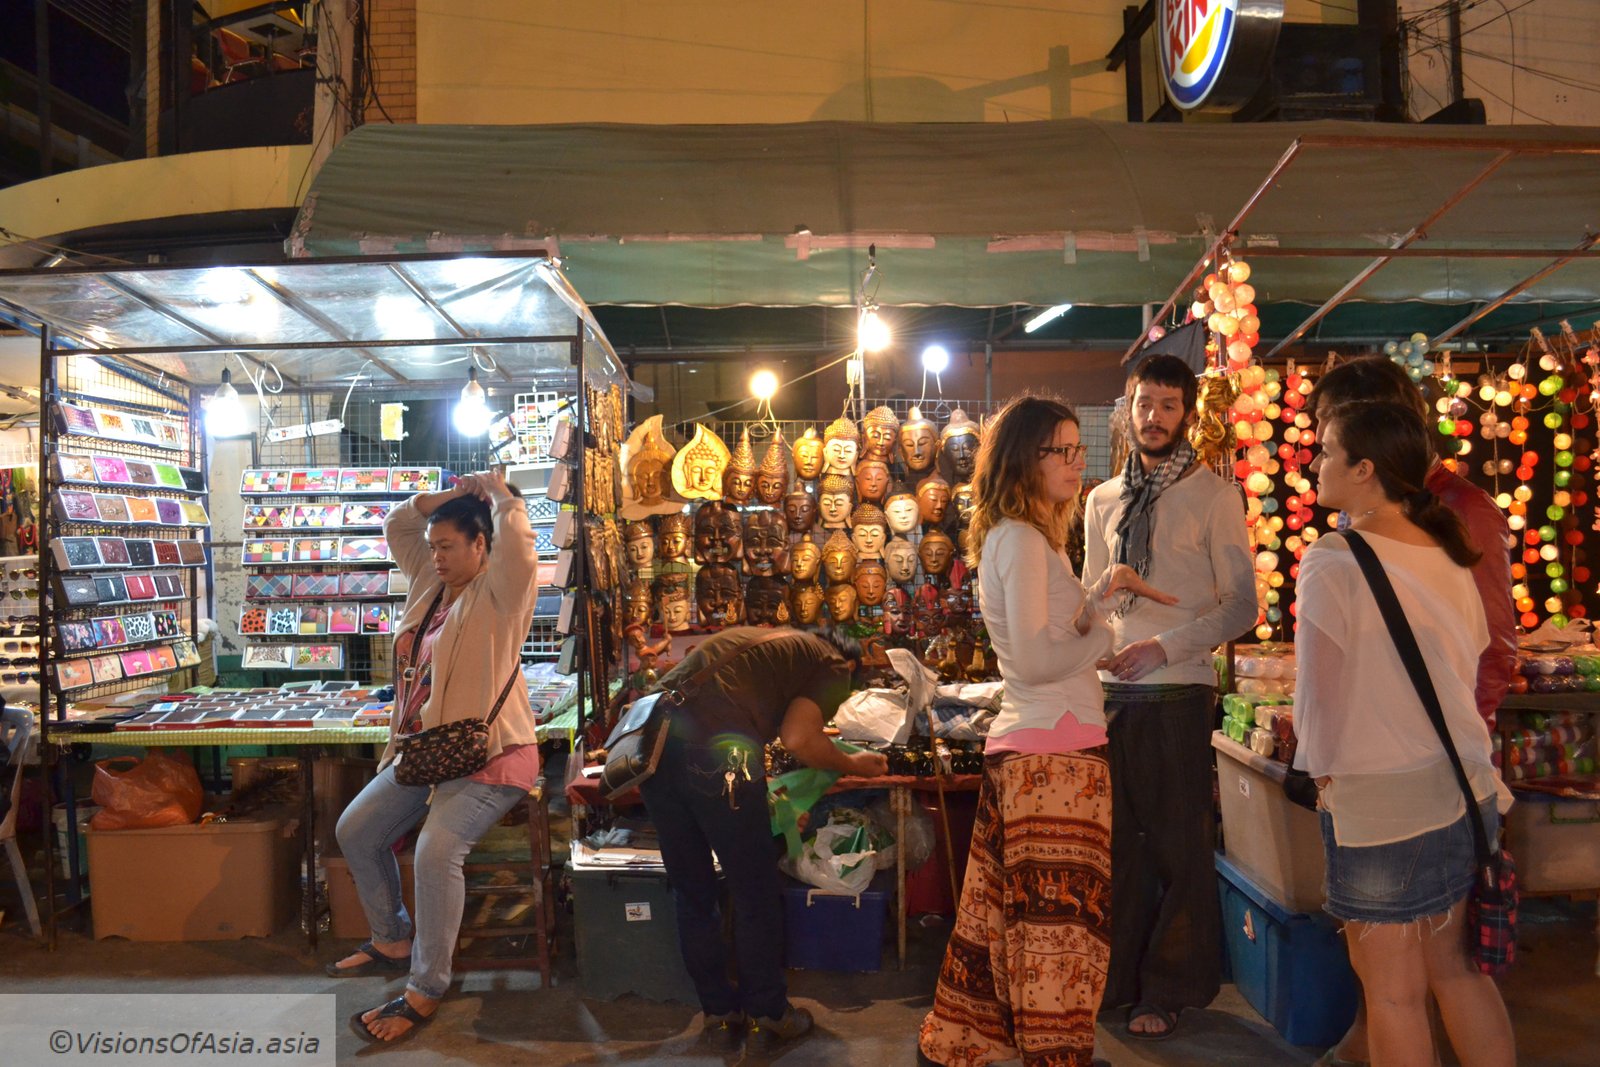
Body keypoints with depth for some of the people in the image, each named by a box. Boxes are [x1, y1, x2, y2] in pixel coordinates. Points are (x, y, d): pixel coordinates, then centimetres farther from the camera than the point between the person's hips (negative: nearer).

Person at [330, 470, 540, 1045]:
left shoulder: (498, 593, -10)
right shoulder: (432, 581, 13)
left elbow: (516, 537, -27)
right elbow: (396, 525, 22)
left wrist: (494, 490, -9)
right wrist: (448, 496, 6)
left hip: (490, 756, -9)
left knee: (437, 848, -28)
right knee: (355, 830, 7)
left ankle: (424, 992, -15)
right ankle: (392, 942, 27)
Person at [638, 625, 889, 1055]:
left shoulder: (765, 640, 32)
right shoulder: (833, 665, 13)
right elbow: (798, 738, -2)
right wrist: (852, 765, 15)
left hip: (654, 739, 7)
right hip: (714, 750, -7)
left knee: (692, 891, 19)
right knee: (756, 893, 13)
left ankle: (720, 1016, 31)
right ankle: (767, 1015, 27)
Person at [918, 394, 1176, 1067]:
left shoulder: (1011, 536, 16)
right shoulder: (1022, 538, -14)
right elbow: (1035, 661, -21)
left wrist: (1104, 589, 12)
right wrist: (1104, 636, -6)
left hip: (1021, 745, 10)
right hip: (1055, 752, -10)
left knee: (1004, 909, 16)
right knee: (1061, 918, -1)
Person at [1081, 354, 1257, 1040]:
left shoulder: (1212, 496, -2)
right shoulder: (1103, 500, 12)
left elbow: (1241, 605, -6)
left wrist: (1166, 646, -16)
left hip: (1178, 692, -4)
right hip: (1110, 692, 4)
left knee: (1179, 845, 6)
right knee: (1117, 839, 11)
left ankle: (1170, 988, 22)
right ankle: (1118, 976, 27)